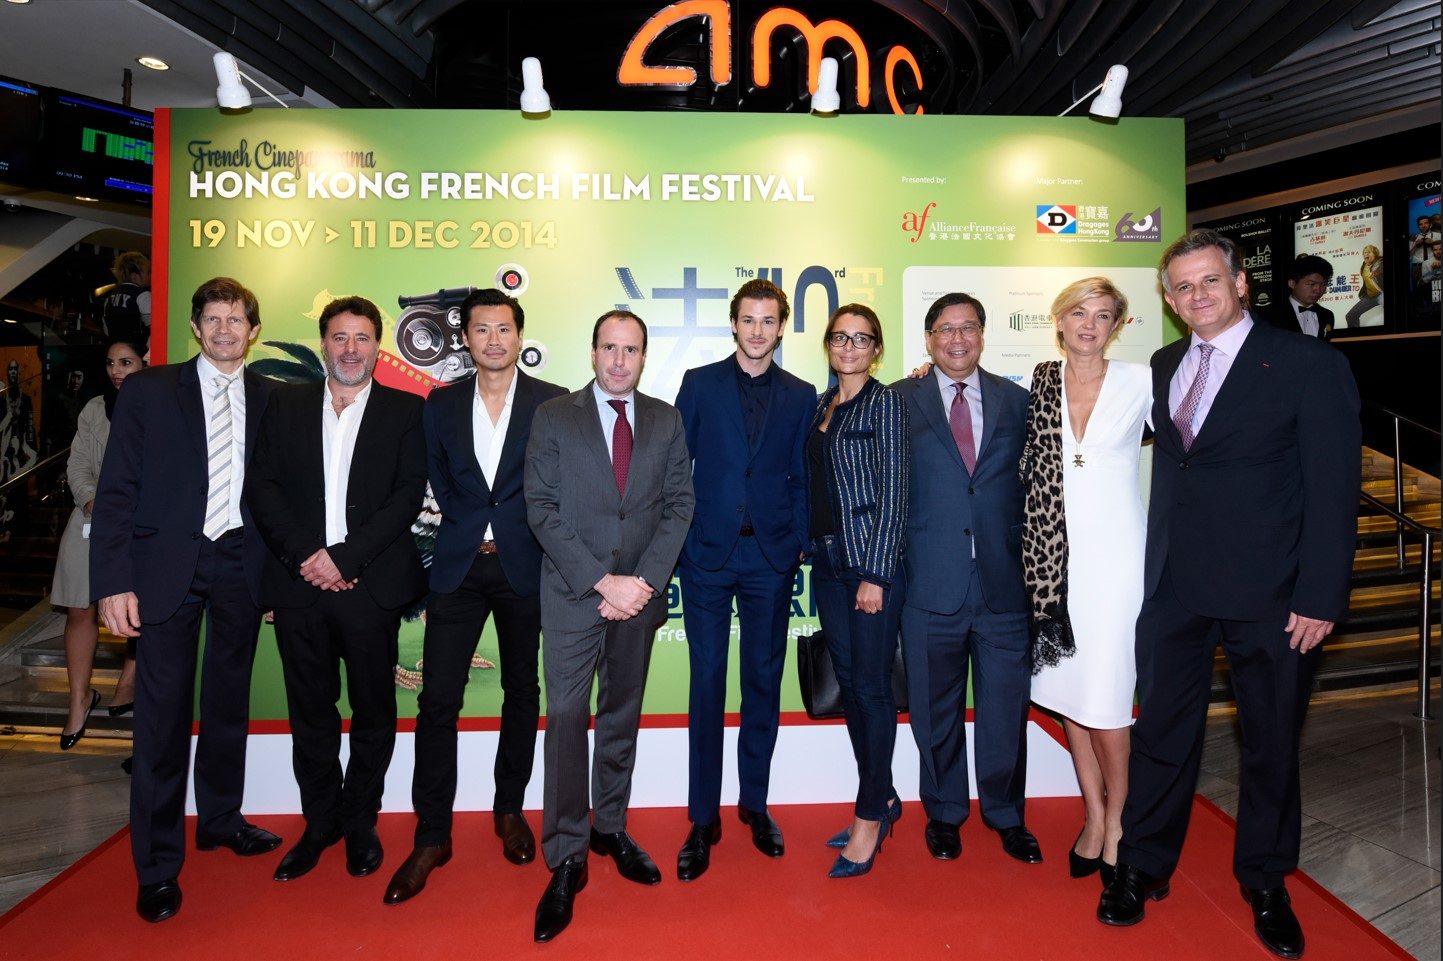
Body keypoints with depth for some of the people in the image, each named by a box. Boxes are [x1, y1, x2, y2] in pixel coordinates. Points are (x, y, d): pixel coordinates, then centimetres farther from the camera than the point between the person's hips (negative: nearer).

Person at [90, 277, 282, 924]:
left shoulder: (271, 399, 6)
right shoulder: (148, 392, 0)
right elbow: (116, 492, -3)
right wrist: (114, 582, -10)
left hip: (241, 564, 2)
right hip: (168, 566, -2)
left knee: (229, 699, 14)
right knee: (163, 710, 1)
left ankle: (220, 819, 34)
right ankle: (158, 865, 15)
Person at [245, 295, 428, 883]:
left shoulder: (405, 411, 4)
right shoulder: (286, 404, 11)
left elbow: (409, 494, -6)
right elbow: (262, 486, 4)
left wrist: (344, 557, -13)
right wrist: (304, 555, -10)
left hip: (372, 585, -2)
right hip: (299, 583, 2)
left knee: (373, 712, 7)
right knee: (310, 713, 11)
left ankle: (360, 824, 25)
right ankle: (320, 823, 28)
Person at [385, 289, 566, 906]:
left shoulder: (553, 403, 0)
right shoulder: (442, 404, 9)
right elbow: (439, 481, 12)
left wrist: (502, 532, 0)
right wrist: (473, 531, 4)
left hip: (525, 568, -1)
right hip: (459, 566, 2)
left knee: (522, 693, 10)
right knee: (438, 699, -2)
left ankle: (509, 809, 28)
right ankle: (432, 836, 10)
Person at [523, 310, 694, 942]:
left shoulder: (666, 421, 7)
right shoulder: (553, 417, -1)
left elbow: (679, 505, 3)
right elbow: (541, 509, -7)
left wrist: (644, 581, -9)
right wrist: (603, 581, -14)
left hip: (640, 593, 3)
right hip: (572, 594, -2)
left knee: (622, 716, 14)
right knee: (567, 718, -3)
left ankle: (610, 829, 31)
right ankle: (565, 861, 10)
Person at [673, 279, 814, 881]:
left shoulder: (800, 396, 8)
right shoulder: (699, 384, 4)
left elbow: (802, 477, 8)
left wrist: (798, 542, -2)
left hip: (770, 557, 2)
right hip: (708, 554, -1)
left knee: (764, 682, 10)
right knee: (707, 684, 3)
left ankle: (754, 804, 26)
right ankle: (703, 819, 15)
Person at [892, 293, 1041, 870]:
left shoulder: (1017, 401, 10)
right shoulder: (899, 402, 3)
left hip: (1003, 584, 2)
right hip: (931, 584, -1)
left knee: (1005, 708, 10)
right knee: (936, 712, 12)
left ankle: (1006, 814, 32)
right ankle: (944, 814, 32)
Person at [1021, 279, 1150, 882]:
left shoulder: (1141, 382, 0)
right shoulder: (1040, 382, 6)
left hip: (1115, 554, -3)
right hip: (1053, 553, 3)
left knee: (1105, 693, -4)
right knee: (1064, 685, 10)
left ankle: (1116, 821, 18)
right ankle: (1093, 815, 27)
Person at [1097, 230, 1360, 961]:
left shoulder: (1308, 365, -7)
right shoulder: (1164, 367, 9)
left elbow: (1334, 488, -9)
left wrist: (1320, 598, -13)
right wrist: (1152, 565, 2)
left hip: (1268, 592, -3)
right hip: (1174, 586, 4)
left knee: (1271, 742, 13)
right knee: (1161, 730, 11)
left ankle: (1265, 884, 33)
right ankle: (1143, 867, 28)